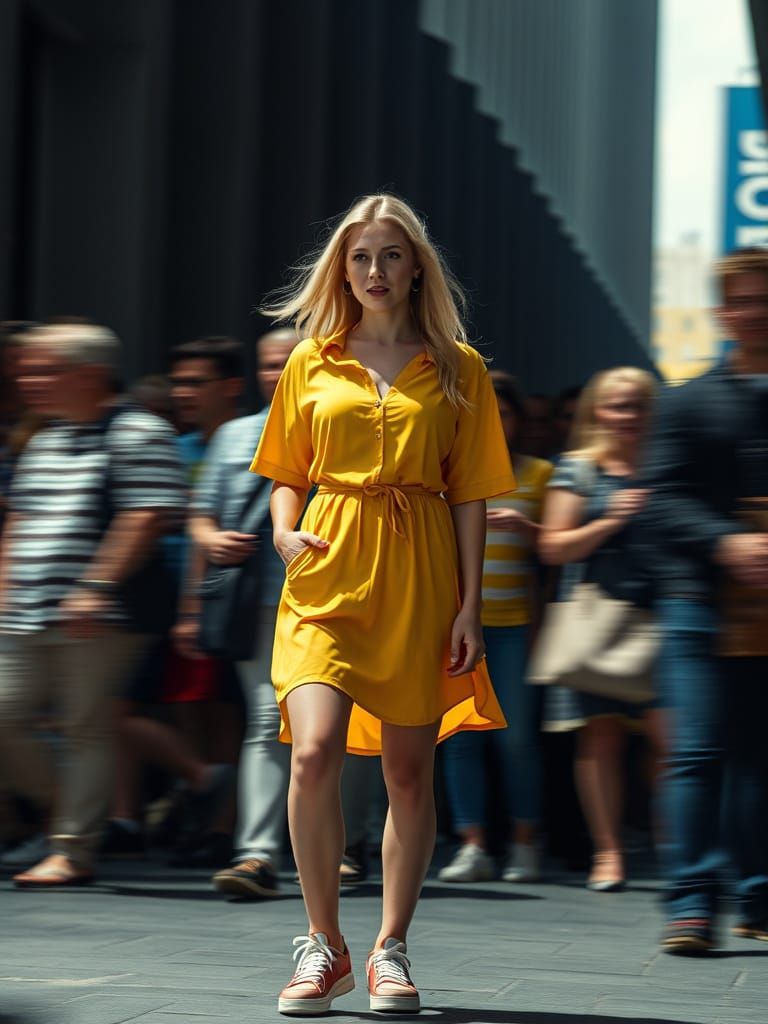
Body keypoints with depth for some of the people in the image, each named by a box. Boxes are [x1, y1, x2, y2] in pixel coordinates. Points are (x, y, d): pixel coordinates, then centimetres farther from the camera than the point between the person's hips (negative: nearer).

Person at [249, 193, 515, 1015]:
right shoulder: (312, 362, 10)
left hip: (418, 579, 0)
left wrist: (470, 606, -1)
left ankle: (390, 951, 18)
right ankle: (323, 945, -3)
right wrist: (284, 530, -5)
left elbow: (469, 494, 5)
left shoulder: (457, 369, 7)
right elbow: (286, 474, 16)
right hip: (326, 574, 0)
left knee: (409, 771, 4)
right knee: (314, 751, -17)